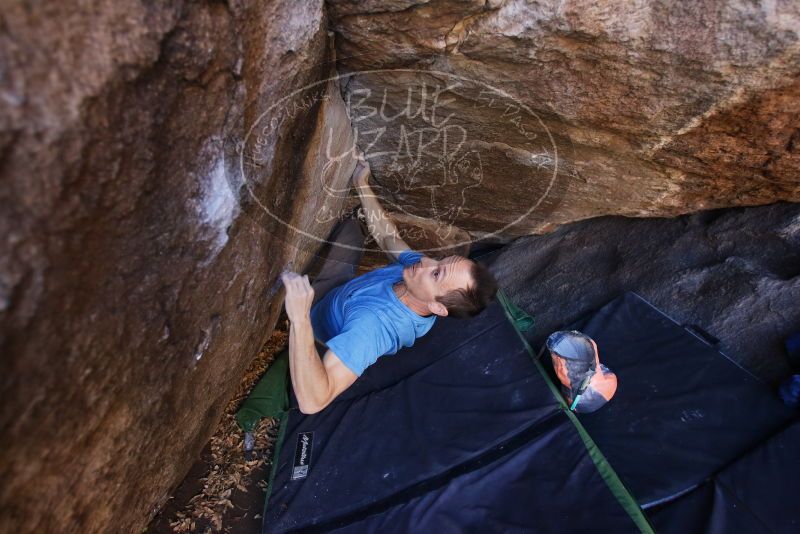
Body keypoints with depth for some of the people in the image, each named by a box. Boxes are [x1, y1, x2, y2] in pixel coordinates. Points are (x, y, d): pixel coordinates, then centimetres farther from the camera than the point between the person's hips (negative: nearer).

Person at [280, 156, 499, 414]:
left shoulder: (373, 324, -49)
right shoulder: (422, 268, -27)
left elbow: (312, 401, -56)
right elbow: (387, 237, -6)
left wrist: (299, 318, -65)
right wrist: (362, 186, -7)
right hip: (346, 289, 6)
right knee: (350, 224, 16)